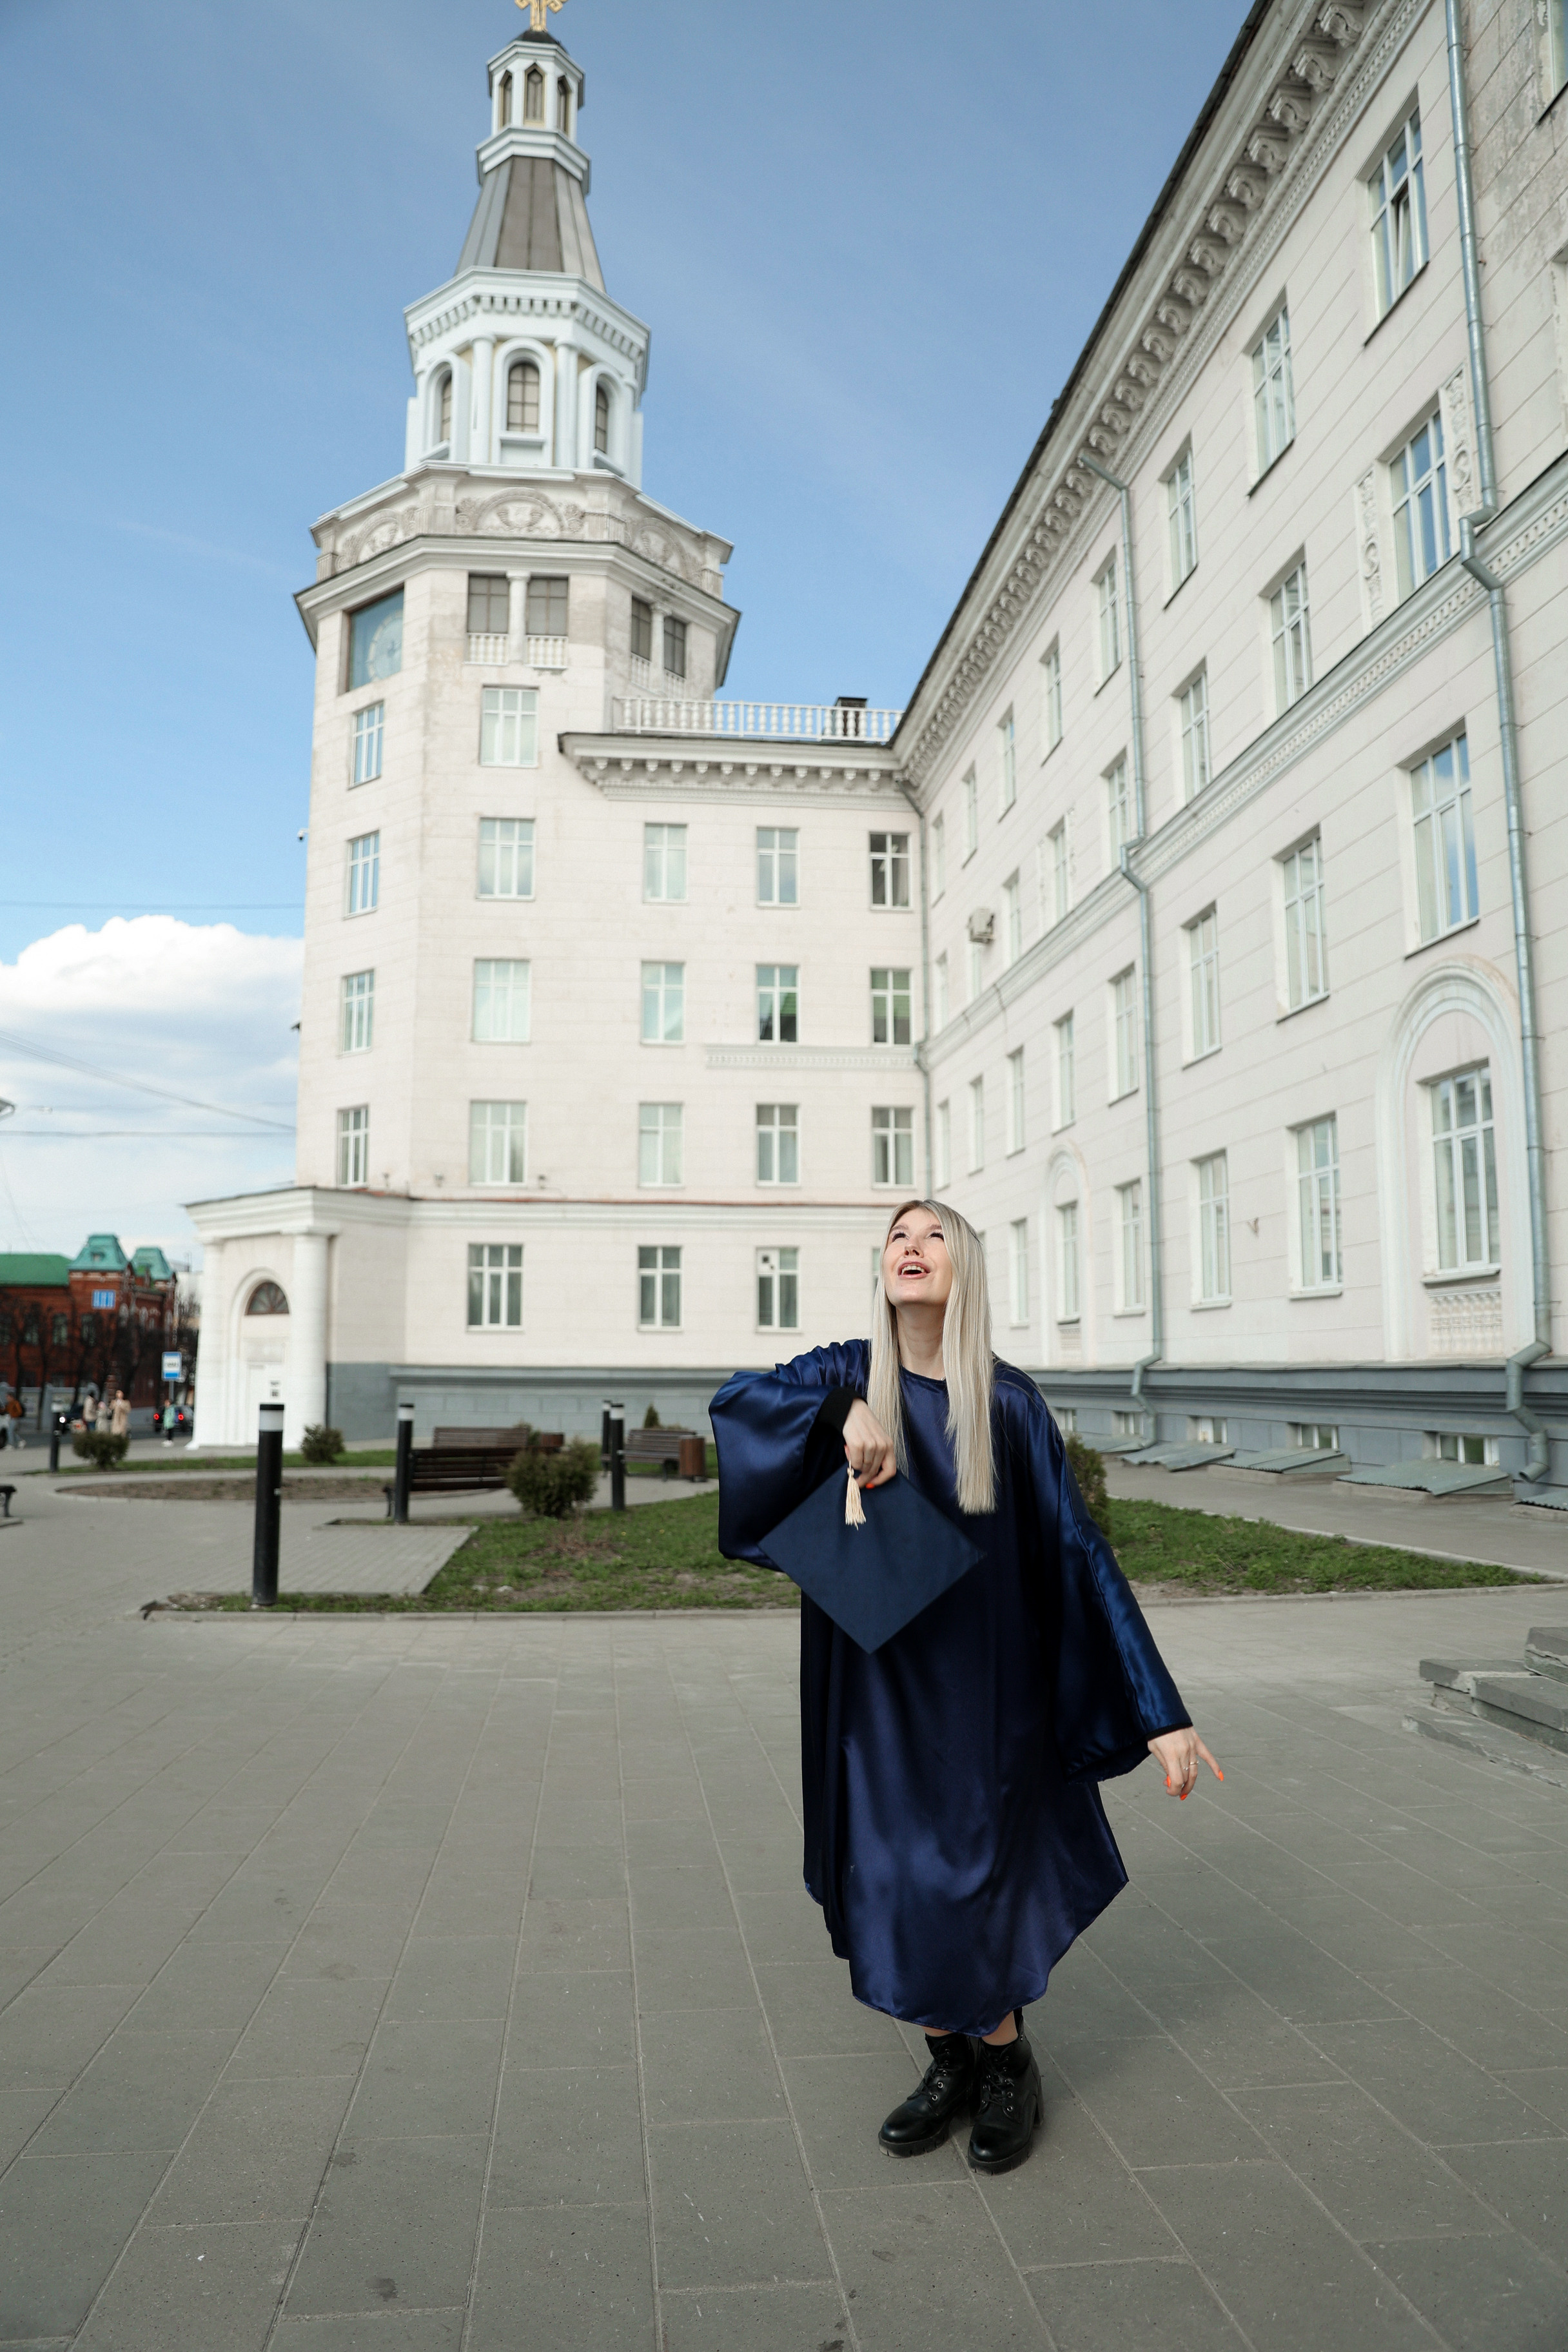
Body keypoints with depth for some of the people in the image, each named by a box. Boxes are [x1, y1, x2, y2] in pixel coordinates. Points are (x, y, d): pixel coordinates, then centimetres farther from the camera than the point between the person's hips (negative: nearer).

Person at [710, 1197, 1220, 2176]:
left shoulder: (1009, 1401, -11)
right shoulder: (851, 1375, -4)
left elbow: (1080, 1551, -11)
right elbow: (737, 1399, -20)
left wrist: (1160, 1710, -15)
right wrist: (841, 1414, -37)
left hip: (982, 1679, -2)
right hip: (879, 1681, 2)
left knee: (971, 1884, 5)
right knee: (896, 1882, 10)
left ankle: (1007, 2065, 33)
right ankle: (949, 2064, 34)